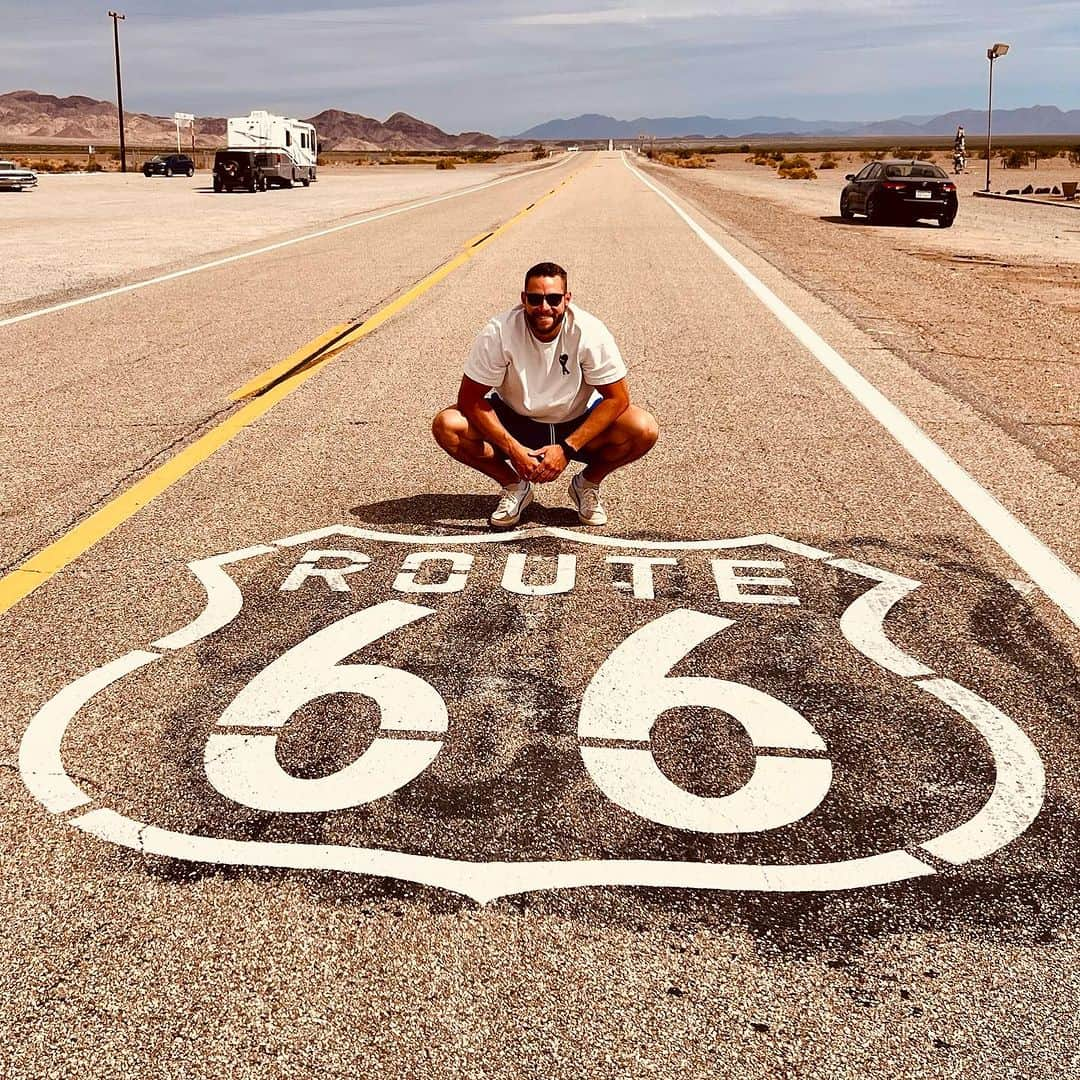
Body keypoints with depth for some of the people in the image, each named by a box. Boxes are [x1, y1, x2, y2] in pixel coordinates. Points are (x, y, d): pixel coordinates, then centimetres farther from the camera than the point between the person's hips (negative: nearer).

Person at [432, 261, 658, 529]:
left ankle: (588, 483, 3)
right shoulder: (499, 332, -23)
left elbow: (617, 398, -19)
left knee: (643, 429, -27)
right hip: (515, 422, 1)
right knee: (446, 425, -24)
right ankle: (513, 486, 1)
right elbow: (470, 399, -18)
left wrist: (566, 449, -27)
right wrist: (513, 449, -28)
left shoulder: (590, 332, -23)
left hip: (578, 425, 0)